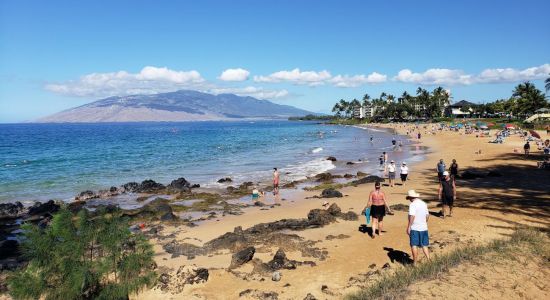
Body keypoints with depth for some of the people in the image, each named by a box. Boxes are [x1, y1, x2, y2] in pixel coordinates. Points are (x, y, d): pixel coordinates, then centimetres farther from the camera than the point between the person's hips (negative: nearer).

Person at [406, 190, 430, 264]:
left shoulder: (413, 204, -14)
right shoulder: (424, 203, 9)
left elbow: (412, 216, -22)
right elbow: (427, 215, 14)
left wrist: (408, 227, -17)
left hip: (415, 228, -7)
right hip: (424, 228, 7)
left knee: (414, 245, 2)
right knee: (424, 245, 15)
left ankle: (415, 263, 7)